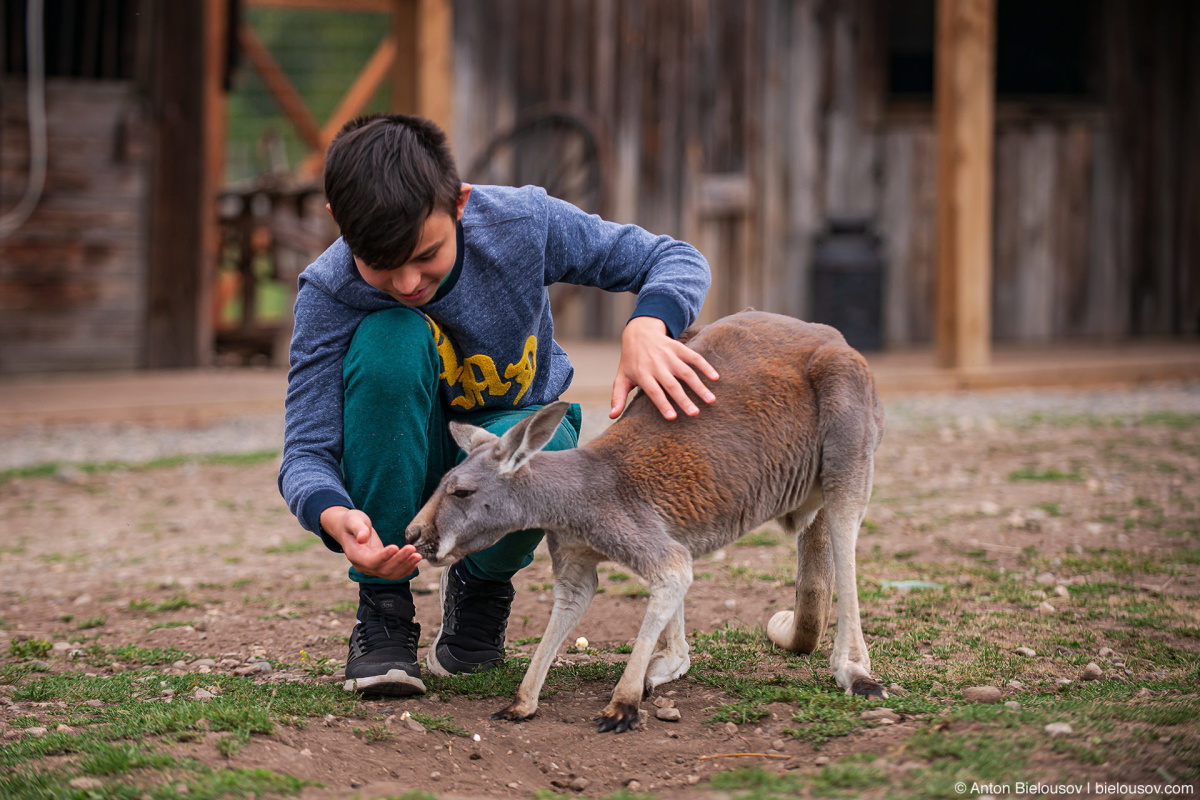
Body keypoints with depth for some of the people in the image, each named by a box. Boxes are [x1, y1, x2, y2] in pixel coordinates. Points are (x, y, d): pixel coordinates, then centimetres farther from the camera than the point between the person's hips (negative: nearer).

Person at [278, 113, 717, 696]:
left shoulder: (522, 223, -23)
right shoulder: (329, 293, -24)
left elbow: (676, 260, -15)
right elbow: (305, 454, -26)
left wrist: (646, 327, -39)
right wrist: (334, 516, -50)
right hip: (397, 466, 0)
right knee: (391, 340, -34)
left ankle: (482, 583, 1)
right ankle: (383, 605, -18)